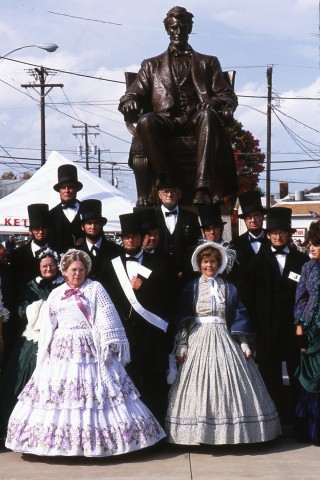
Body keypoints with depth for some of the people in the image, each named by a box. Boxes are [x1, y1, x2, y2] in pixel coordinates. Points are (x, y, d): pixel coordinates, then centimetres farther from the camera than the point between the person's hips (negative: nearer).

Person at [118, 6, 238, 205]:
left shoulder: (208, 63, 26)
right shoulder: (152, 65, 28)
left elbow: (230, 98, 15)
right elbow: (132, 95, 18)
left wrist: (213, 103, -10)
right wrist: (130, 103, -9)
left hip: (196, 120, 0)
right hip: (166, 121, 0)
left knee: (209, 115, -37)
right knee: (146, 120, -35)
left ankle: (203, 189, -49)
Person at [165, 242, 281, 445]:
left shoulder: (229, 288, 9)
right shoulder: (191, 288, 5)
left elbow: (239, 316, 8)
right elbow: (182, 318, 3)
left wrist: (243, 343, 0)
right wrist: (182, 344, -4)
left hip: (224, 341, 1)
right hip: (198, 341, -1)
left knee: (229, 385, -2)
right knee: (199, 385, -4)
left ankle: (231, 431, 6)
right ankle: (200, 432, 1)